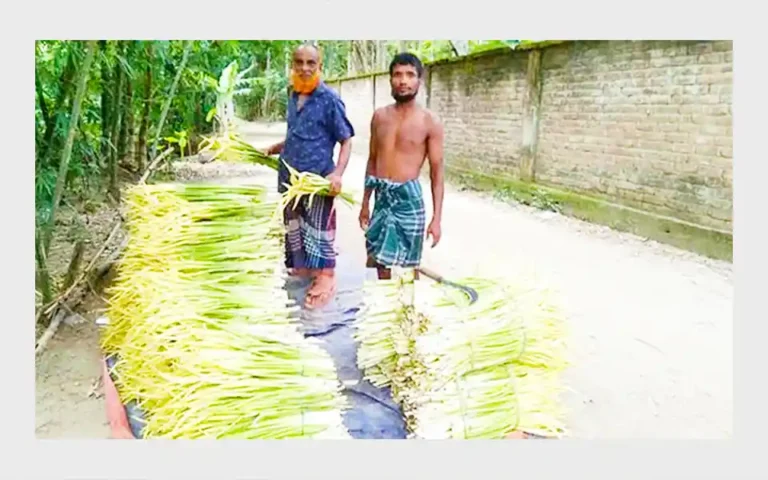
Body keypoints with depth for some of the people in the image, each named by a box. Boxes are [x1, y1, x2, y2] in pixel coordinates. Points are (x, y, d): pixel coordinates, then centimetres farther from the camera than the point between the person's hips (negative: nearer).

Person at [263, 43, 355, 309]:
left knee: (318, 229, 2)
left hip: (317, 177, -7)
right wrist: (275, 148, 11)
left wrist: (338, 173, -24)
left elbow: (346, 140, -11)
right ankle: (301, 267, 37)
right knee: (293, 225, 18)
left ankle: (326, 278, 16)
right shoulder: (293, 96, 8)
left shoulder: (329, 99, -12)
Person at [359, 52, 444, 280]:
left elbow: (437, 172, -6)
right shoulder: (379, 116, 7)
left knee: (408, 266, 5)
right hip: (382, 197, 4)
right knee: (379, 262, 12)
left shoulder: (430, 122, -6)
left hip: (408, 198, -4)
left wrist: (436, 218, -11)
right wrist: (365, 203, 15)